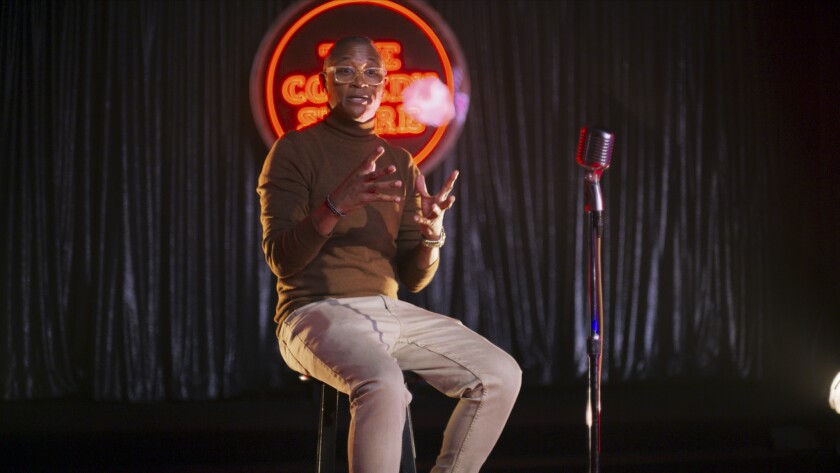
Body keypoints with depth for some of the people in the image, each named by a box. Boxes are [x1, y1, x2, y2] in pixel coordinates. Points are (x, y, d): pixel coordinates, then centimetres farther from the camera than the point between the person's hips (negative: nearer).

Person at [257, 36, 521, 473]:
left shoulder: (400, 163, 15)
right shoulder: (294, 150, -1)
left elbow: (412, 278, 11)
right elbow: (280, 258, -12)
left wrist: (432, 232, -12)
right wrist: (336, 205, -29)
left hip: (389, 312, 6)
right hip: (316, 312, -6)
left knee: (501, 375, -10)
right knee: (384, 384, -37)